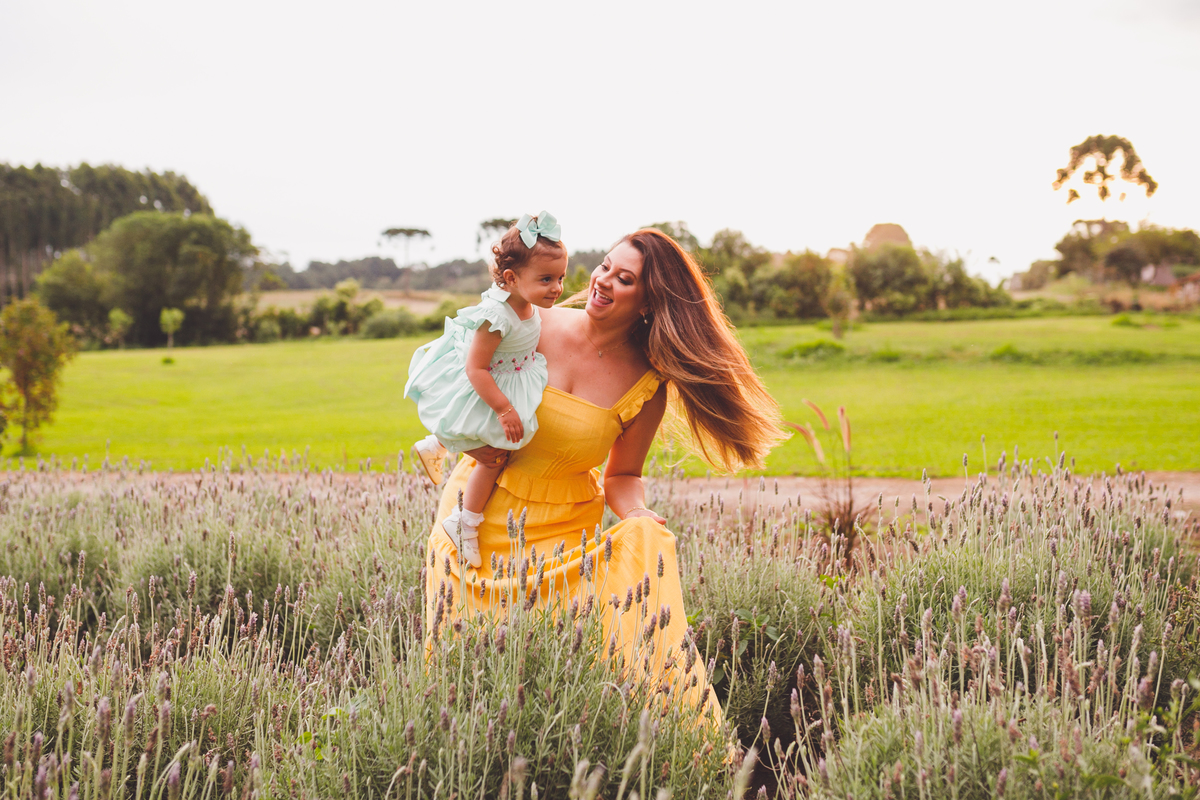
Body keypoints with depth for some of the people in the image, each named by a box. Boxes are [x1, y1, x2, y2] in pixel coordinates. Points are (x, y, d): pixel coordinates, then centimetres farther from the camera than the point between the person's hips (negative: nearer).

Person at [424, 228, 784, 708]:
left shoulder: (648, 385, -8)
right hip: (481, 511, 0)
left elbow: (621, 476, 4)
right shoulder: (538, 326, -8)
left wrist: (636, 513, -18)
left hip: (566, 526, 0)